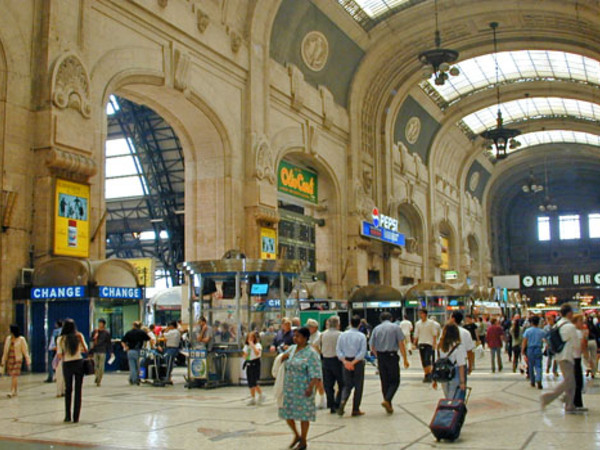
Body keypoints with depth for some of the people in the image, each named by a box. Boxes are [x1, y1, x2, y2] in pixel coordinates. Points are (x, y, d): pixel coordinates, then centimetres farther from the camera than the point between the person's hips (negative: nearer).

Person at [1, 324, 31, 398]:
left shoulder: (21, 339, -4)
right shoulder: (8, 338, 7)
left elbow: (25, 351, -3)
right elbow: (5, 351, 12)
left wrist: (28, 361, -6)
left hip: (17, 359, -4)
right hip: (9, 359, 4)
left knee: (14, 375, -12)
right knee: (12, 376, 8)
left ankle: (12, 392, -15)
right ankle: (15, 392, 18)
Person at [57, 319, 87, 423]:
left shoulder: (61, 339, -6)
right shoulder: (79, 336, -3)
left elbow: (60, 355, -7)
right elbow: (86, 350, 0)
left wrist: (66, 354, 12)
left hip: (67, 364, 0)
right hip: (79, 363, 0)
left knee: (68, 390, 14)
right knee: (78, 390, 5)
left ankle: (68, 416, 15)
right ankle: (76, 417, 5)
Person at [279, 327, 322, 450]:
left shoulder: (311, 353, -12)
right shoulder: (291, 349, 8)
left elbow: (316, 373, -17)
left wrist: (311, 387, -28)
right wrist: (284, 356, 0)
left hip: (303, 389, -6)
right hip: (289, 388, 7)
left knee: (303, 415, 3)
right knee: (287, 413, 11)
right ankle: (296, 435, 34)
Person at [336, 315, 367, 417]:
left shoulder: (343, 335, 2)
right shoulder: (361, 336, -7)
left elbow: (338, 350, -3)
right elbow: (363, 352, -15)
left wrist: (345, 361, -9)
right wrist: (353, 362, -15)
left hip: (346, 362, 3)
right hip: (358, 363, -3)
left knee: (347, 385, 13)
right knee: (358, 386, 9)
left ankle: (343, 401, -15)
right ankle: (355, 410, 12)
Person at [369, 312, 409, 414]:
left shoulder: (376, 329, 8)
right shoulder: (396, 327, 1)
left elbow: (372, 347, 9)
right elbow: (401, 344, -6)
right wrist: (405, 359, -3)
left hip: (380, 357, 3)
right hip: (392, 356, -3)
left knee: (384, 382, 11)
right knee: (395, 381, 3)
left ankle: (389, 406, 15)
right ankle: (387, 400, -17)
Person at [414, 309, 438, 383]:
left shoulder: (431, 323, -1)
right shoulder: (418, 324, 11)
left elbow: (434, 334, -2)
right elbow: (416, 335, 14)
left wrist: (434, 343, -9)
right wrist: (415, 343, 6)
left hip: (429, 344, -5)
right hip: (421, 344, 5)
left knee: (427, 360, -14)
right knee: (423, 361, 7)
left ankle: (429, 376, -13)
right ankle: (426, 375, 14)